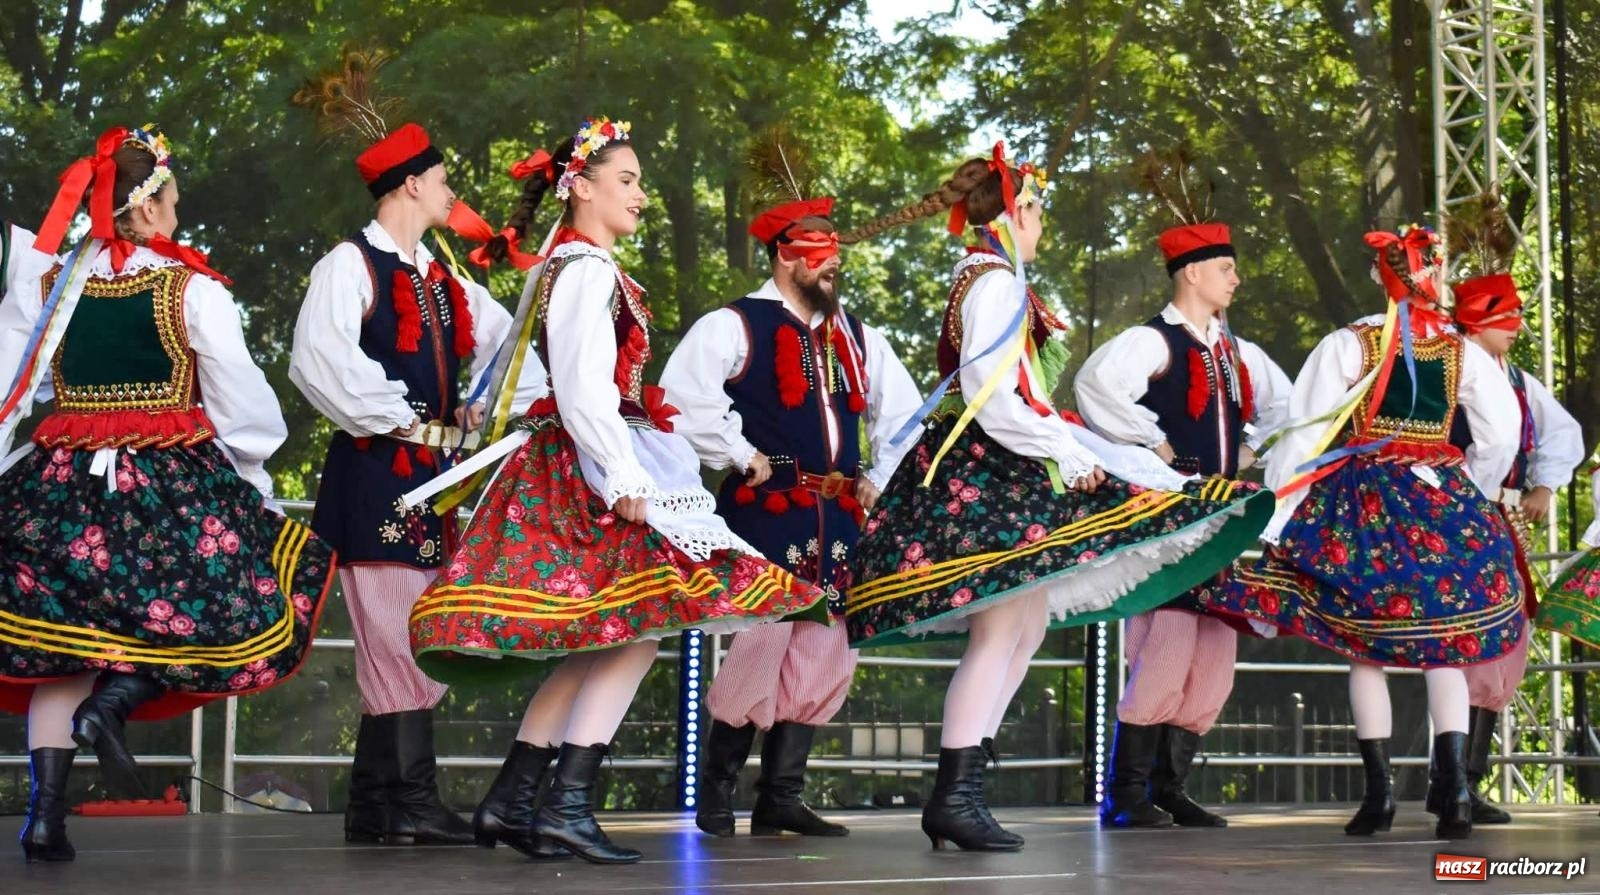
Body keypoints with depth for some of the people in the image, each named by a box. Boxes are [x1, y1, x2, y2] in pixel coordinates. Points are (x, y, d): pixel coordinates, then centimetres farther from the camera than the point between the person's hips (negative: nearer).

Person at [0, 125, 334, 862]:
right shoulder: (193, 291, -6)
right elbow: (245, 408, -3)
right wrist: (254, 471, 14)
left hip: (60, 487, 4)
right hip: (176, 489, -4)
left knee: (67, 643, 11)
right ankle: (114, 704, -10)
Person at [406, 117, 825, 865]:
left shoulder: (570, 267, 20)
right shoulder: (586, 269, -11)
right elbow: (584, 388, -20)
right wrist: (625, 482, -22)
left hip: (570, 470, 10)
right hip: (590, 467, -10)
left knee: (601, 643, 9)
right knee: (635, 631, -11)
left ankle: (511, 801, 9)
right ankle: (566, 804, -12)